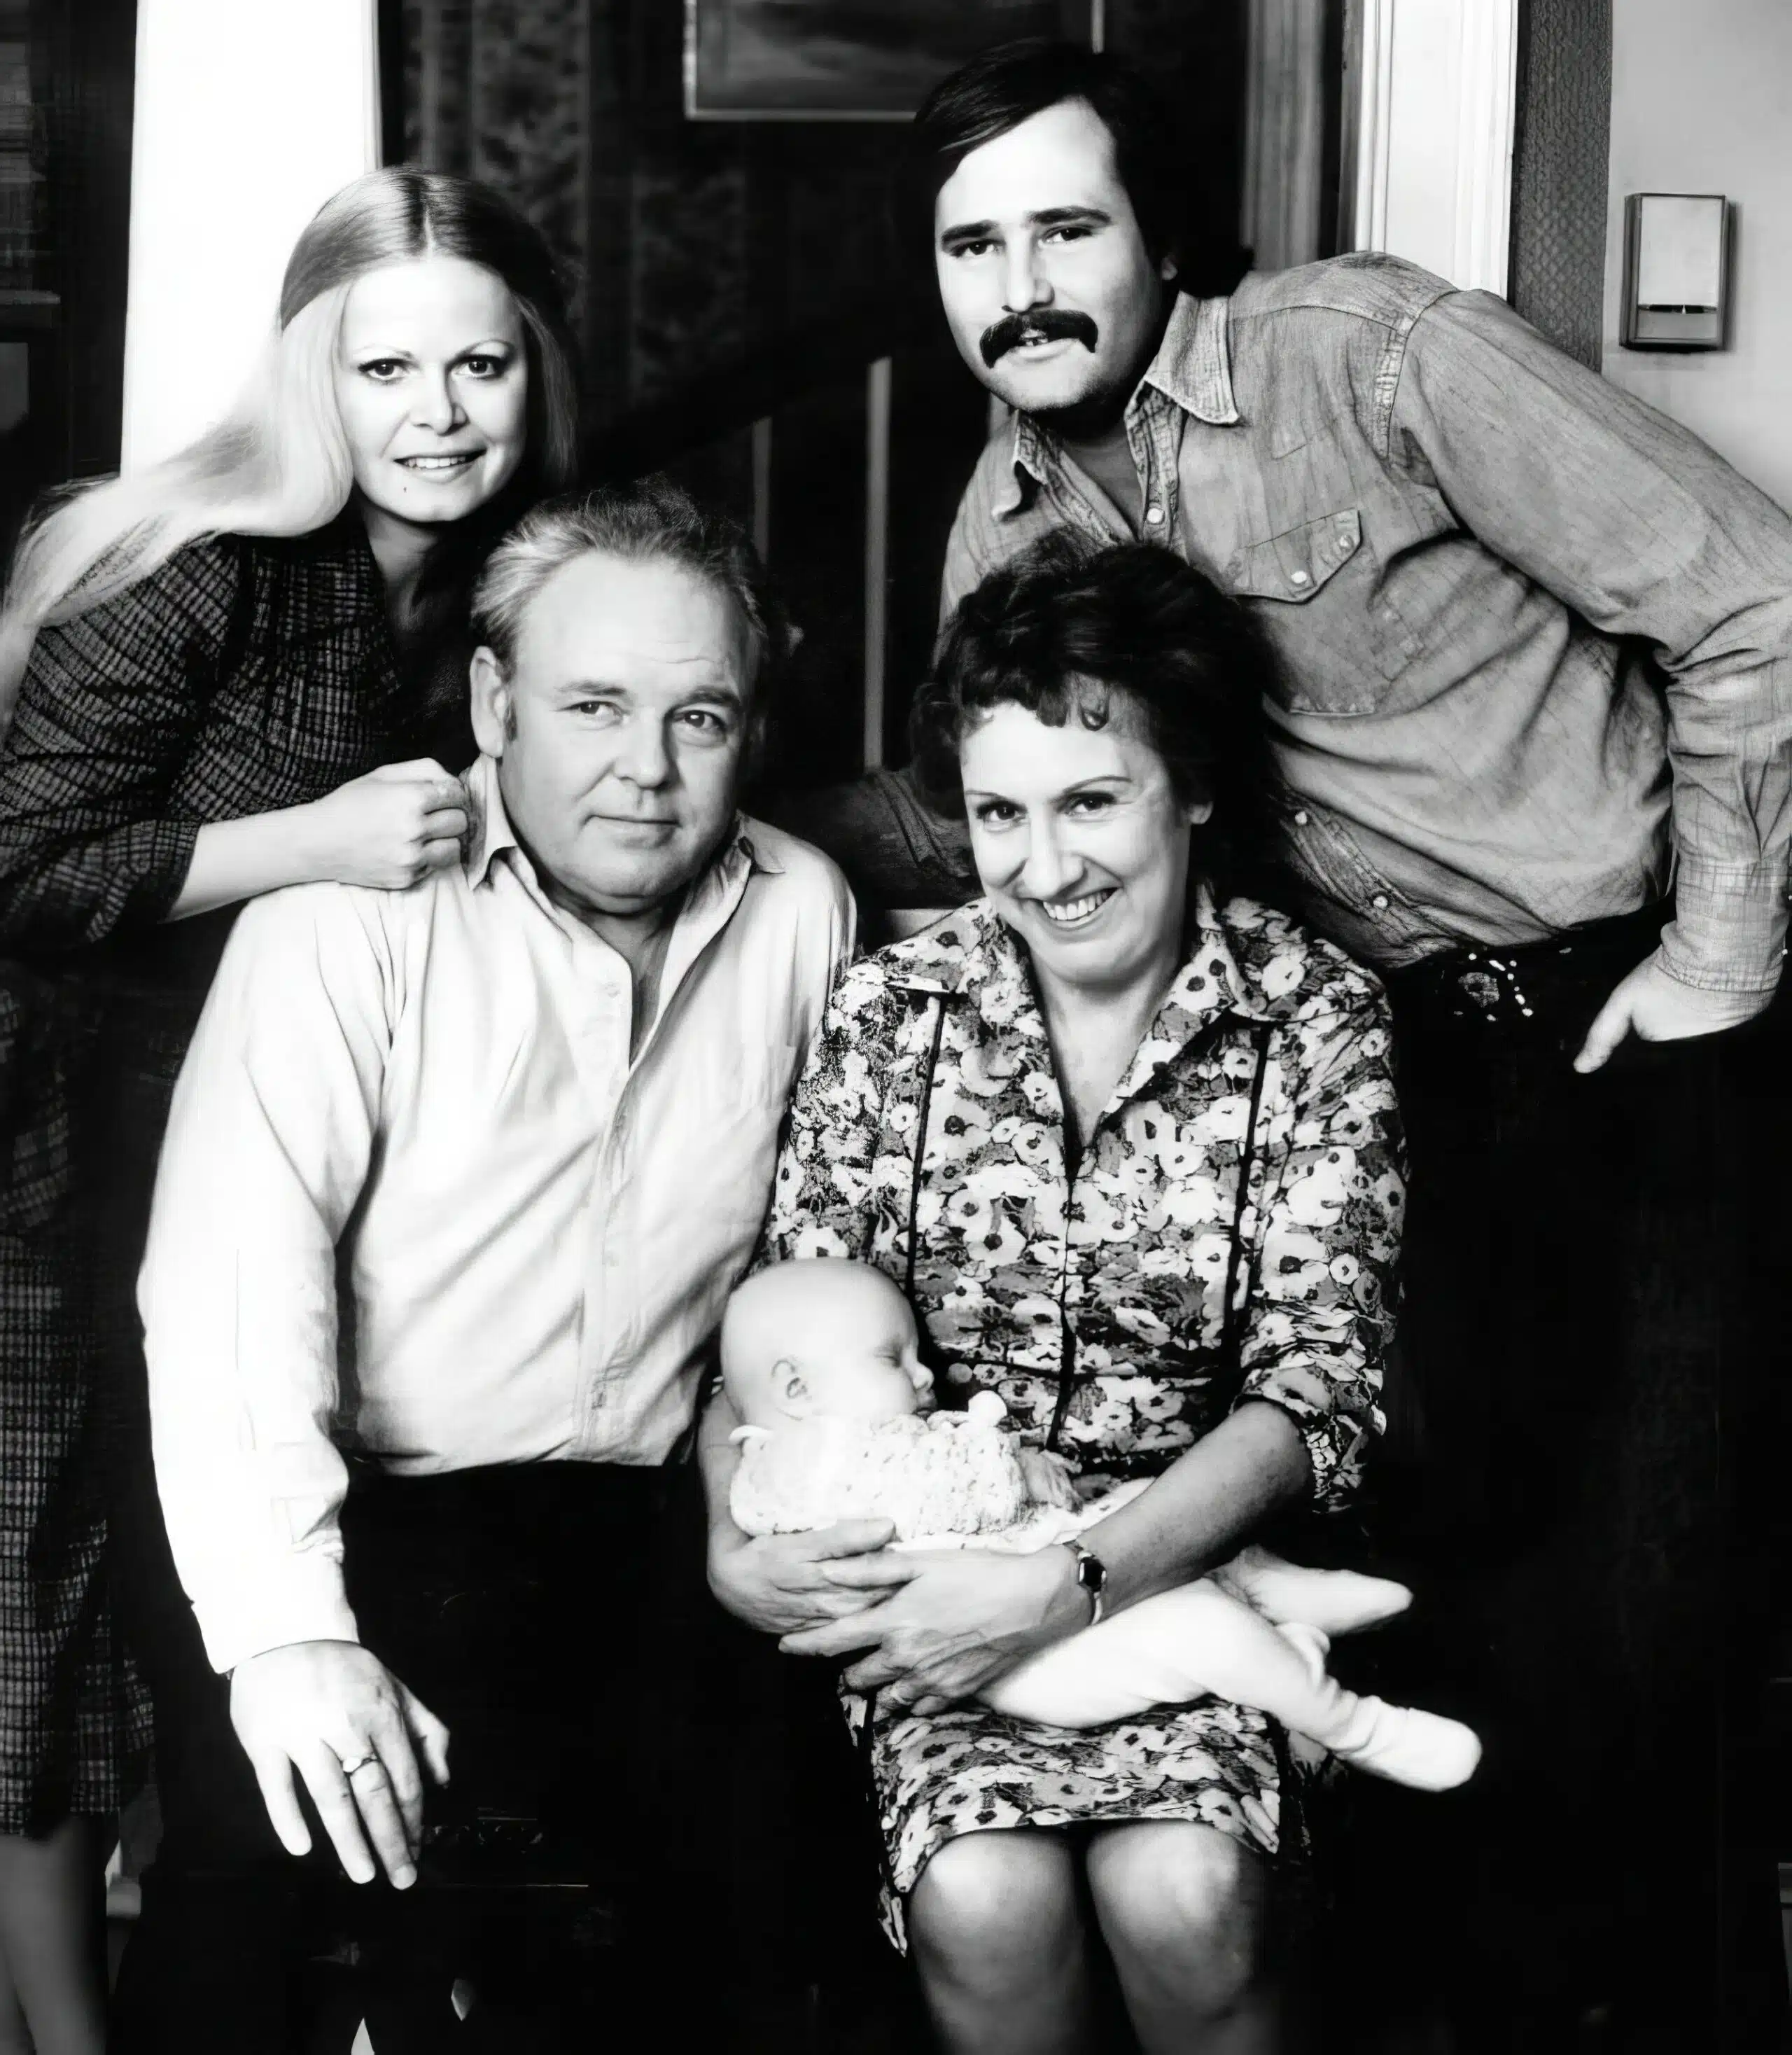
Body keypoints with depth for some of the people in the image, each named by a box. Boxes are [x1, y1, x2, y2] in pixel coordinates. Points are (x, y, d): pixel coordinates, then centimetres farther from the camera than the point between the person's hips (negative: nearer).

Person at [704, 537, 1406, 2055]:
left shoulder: (1317, 1018, -6)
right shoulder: (892, 1008, -1)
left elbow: (1317, 1386, -12)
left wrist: (1073, 1587, -23)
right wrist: (739, 1540, -16)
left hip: (1195, 1553, -1)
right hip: (940, 1557, 1)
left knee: (1182, 1899, -27)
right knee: (983, 1905, -25)